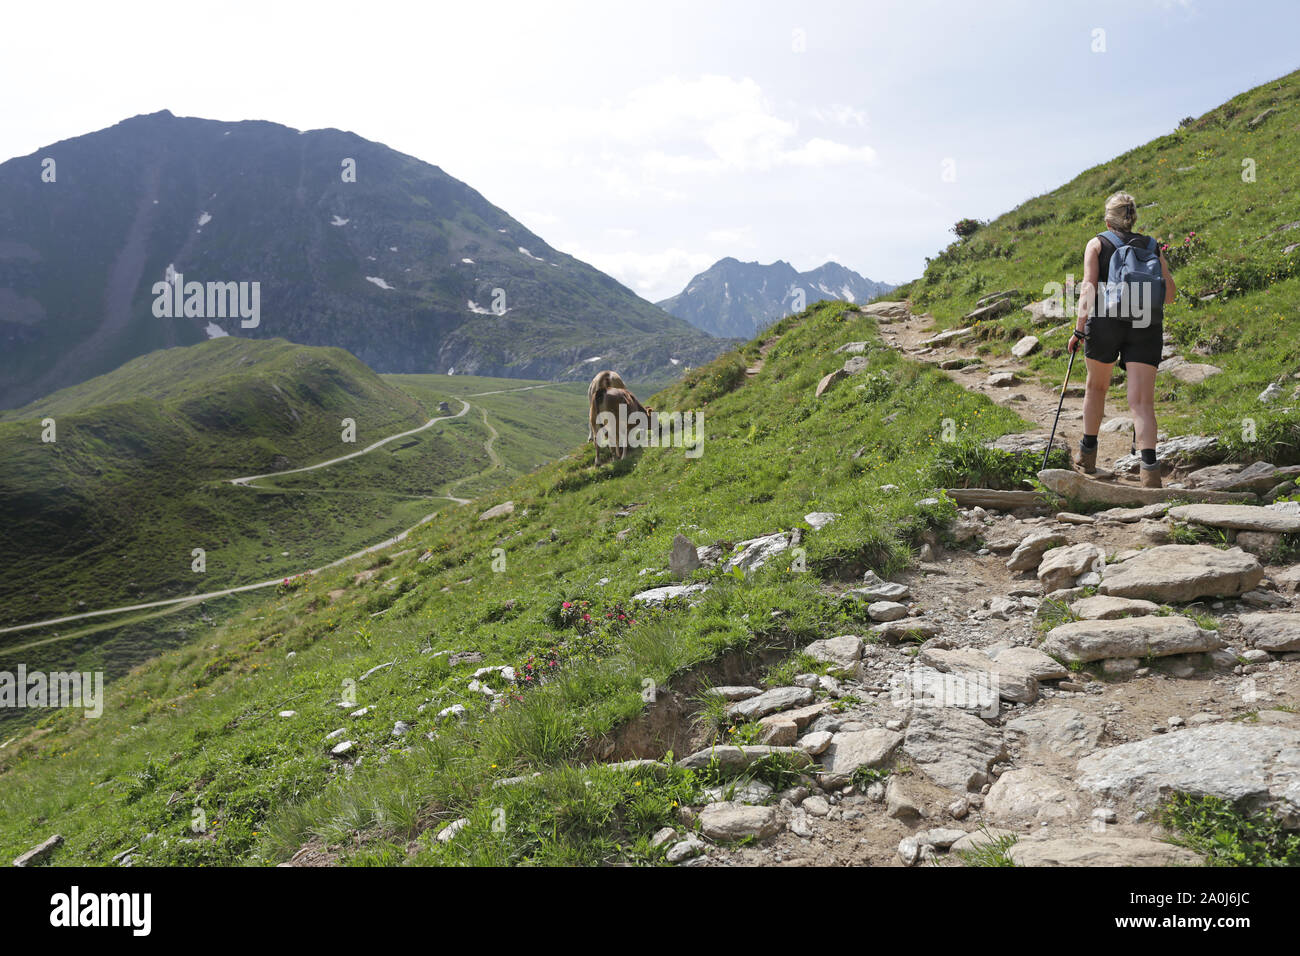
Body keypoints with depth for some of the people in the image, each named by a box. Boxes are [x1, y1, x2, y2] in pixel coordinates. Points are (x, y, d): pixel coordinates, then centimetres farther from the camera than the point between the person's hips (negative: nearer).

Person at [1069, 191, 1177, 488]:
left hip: (1106, 321, -1)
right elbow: (1170, 293, 14)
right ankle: (1150, 466, -23)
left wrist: (1079, 328, -9)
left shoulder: (1097, 244, 10)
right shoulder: (1151, 247, 19)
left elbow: (1089, 286, -5)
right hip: (1146, 326, 1)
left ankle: (1088, 454, 30)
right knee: (1142, 401, -4)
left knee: (1096, 387, 21)